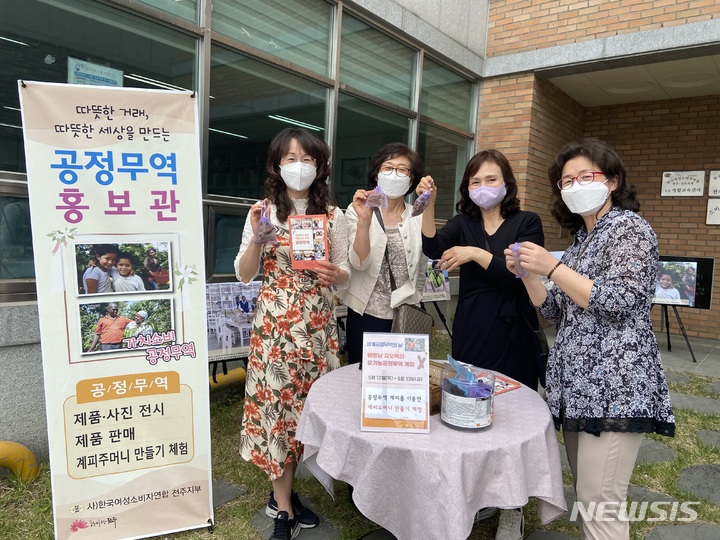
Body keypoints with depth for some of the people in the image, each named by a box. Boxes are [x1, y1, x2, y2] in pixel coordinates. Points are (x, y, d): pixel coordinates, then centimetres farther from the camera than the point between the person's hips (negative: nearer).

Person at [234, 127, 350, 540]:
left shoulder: (334, 216, 4)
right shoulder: (263, 211, 1)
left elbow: (345, 274, 5)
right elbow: (244, 275, 0)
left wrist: (335, 275, -17)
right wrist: (257, 237, -15)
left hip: (317, 323, 2)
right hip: (274, 322, -2)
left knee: (307, 403, 9)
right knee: (277, 402, 2)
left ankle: (282, 492, 32)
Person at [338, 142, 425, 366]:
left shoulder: (419, 217, 2)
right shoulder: (358, 211, -5)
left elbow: (422, 271, 11)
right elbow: (360, 263, -17)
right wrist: (364, 220, -31)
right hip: (366, 314, -2)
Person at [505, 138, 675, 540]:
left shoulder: (631, 228, -5)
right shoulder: (581, 239, 18)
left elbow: (616, 300, -17)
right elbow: (557, 311, 16)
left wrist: (552, 267, -16)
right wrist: (527, 274, 2)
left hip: (614, 386, -8)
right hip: (578, 384, 8)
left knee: (600, 503, -7)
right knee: (585, 496, 15)